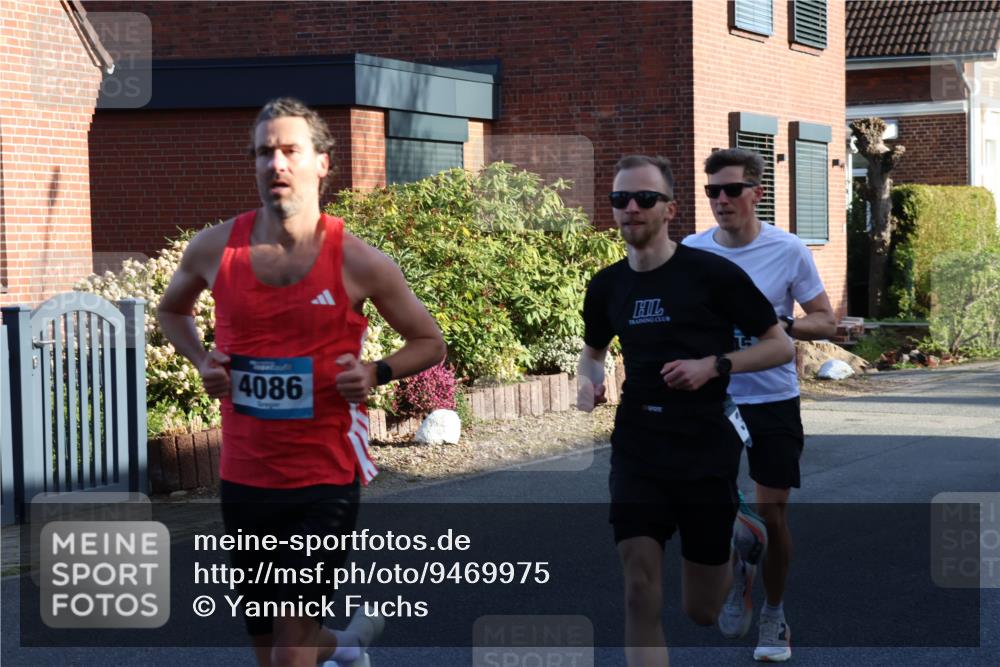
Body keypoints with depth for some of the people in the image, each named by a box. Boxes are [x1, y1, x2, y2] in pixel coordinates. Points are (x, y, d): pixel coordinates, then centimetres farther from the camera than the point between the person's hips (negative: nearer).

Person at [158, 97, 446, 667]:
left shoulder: (358, 262, -7)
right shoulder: (215, 248, 0)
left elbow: (430, 343, 6)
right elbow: (172, 310, 22)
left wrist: (375, 373, -13)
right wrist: (201, 360, 3)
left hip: (326, 477, -4)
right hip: (243, 476, 4)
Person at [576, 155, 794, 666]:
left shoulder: (712, 273, -8)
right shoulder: (607, 286, 5)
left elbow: (780, 346, -2)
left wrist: (713, 365, -17)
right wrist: (588, 381, 2)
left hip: (706, 451, -3)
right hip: (636, 449, 3)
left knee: (701, 613, 8)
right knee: (639, 593, -11)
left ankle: (736, 551, 43)